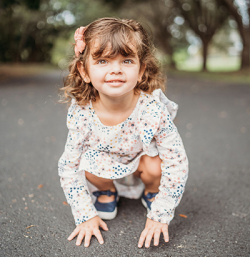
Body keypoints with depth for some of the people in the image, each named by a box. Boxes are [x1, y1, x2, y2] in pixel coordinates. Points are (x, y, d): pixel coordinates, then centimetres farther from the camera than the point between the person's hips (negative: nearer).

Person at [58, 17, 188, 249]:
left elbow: (177, 165, -26)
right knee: (92, 167, -28)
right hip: (107, 168, 1)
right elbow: (69, 168, -16)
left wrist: (160, 216, -24)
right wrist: (86, 215, -16)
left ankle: (151, 193, 8)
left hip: (142, 163, 0)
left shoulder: (153, 110, -34)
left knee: (154, 166, -29)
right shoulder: (81, 113, -28)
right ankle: (107, 193, 8)